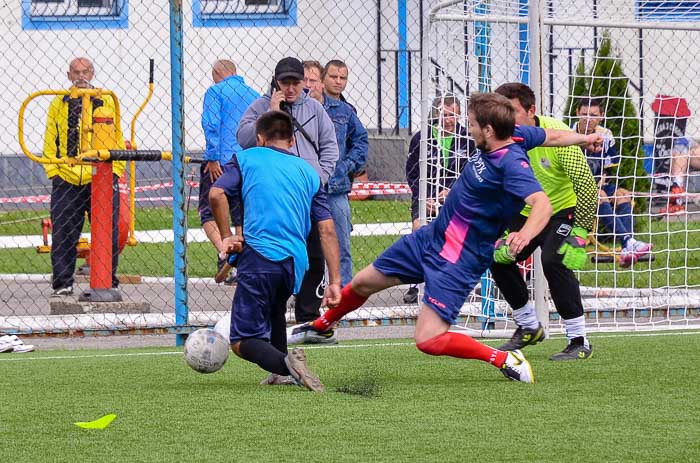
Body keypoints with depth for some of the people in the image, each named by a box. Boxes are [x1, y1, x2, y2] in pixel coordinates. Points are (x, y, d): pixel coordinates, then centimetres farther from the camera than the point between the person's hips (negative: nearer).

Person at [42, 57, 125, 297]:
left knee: (107, 232, 0)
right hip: (66, 181, 1)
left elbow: (118, 141, 9)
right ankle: (62, 283, 7)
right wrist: (53, 171, 0)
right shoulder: (58, 105, 10)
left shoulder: (107, 103, 9)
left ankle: (108, 280, 10)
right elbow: (50, 142, 11)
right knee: (63, 234, 0)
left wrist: (114, 171, 0)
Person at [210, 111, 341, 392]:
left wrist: (226, 237, 7)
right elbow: (327, 230, 12)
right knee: (274, 308, 38)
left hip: (259, 256, -5)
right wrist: (334, 282, 9)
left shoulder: (247, 158, 12)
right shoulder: (307, 171, 21)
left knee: (243, 342, -4)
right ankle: (281, 373, 28)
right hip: (295, 264, 5)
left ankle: (285, 364, -32)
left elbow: (217, 194, -6)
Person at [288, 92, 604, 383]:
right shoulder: (516, 134, -5)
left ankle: (506, 360, -5)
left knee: (428, 340, -19)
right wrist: (582, 138, 25)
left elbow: (542, 204, -43)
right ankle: (320, 325, 49)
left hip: (460, 260, -9)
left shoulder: (512, 165, -30)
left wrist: (525, 234, -60)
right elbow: (553, 136, 11)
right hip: (432, 236, 9)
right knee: (363, 283, 21)